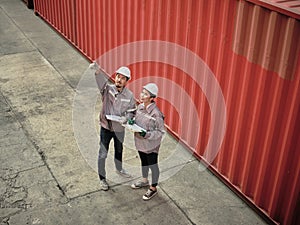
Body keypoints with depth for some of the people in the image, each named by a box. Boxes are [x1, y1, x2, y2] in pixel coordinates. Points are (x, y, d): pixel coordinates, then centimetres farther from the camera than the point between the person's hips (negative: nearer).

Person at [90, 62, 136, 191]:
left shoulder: (129, 95, -9)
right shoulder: (107, 89, -17)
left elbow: (131, 112, -1)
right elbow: (102, 80, -39)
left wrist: (125, 118, -24)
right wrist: (97, 70, -61)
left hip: (119, 128, 3)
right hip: (106, 127, -3)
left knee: (119, 151, 26)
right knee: (103, 154, 7)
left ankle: (119, 169, 54)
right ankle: (102, 178, 26)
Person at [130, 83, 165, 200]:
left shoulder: (156, 113, -27)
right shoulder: (140, 106, -6)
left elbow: (161, 132, -20)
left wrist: (147, 134, -32)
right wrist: (132, 122, -10)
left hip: (151, 145, -7)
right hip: (140, 142, 7)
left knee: (153, 165, 12)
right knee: (143, 162, 27)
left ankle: (153, 188, 32)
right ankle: (144, 181, 51)